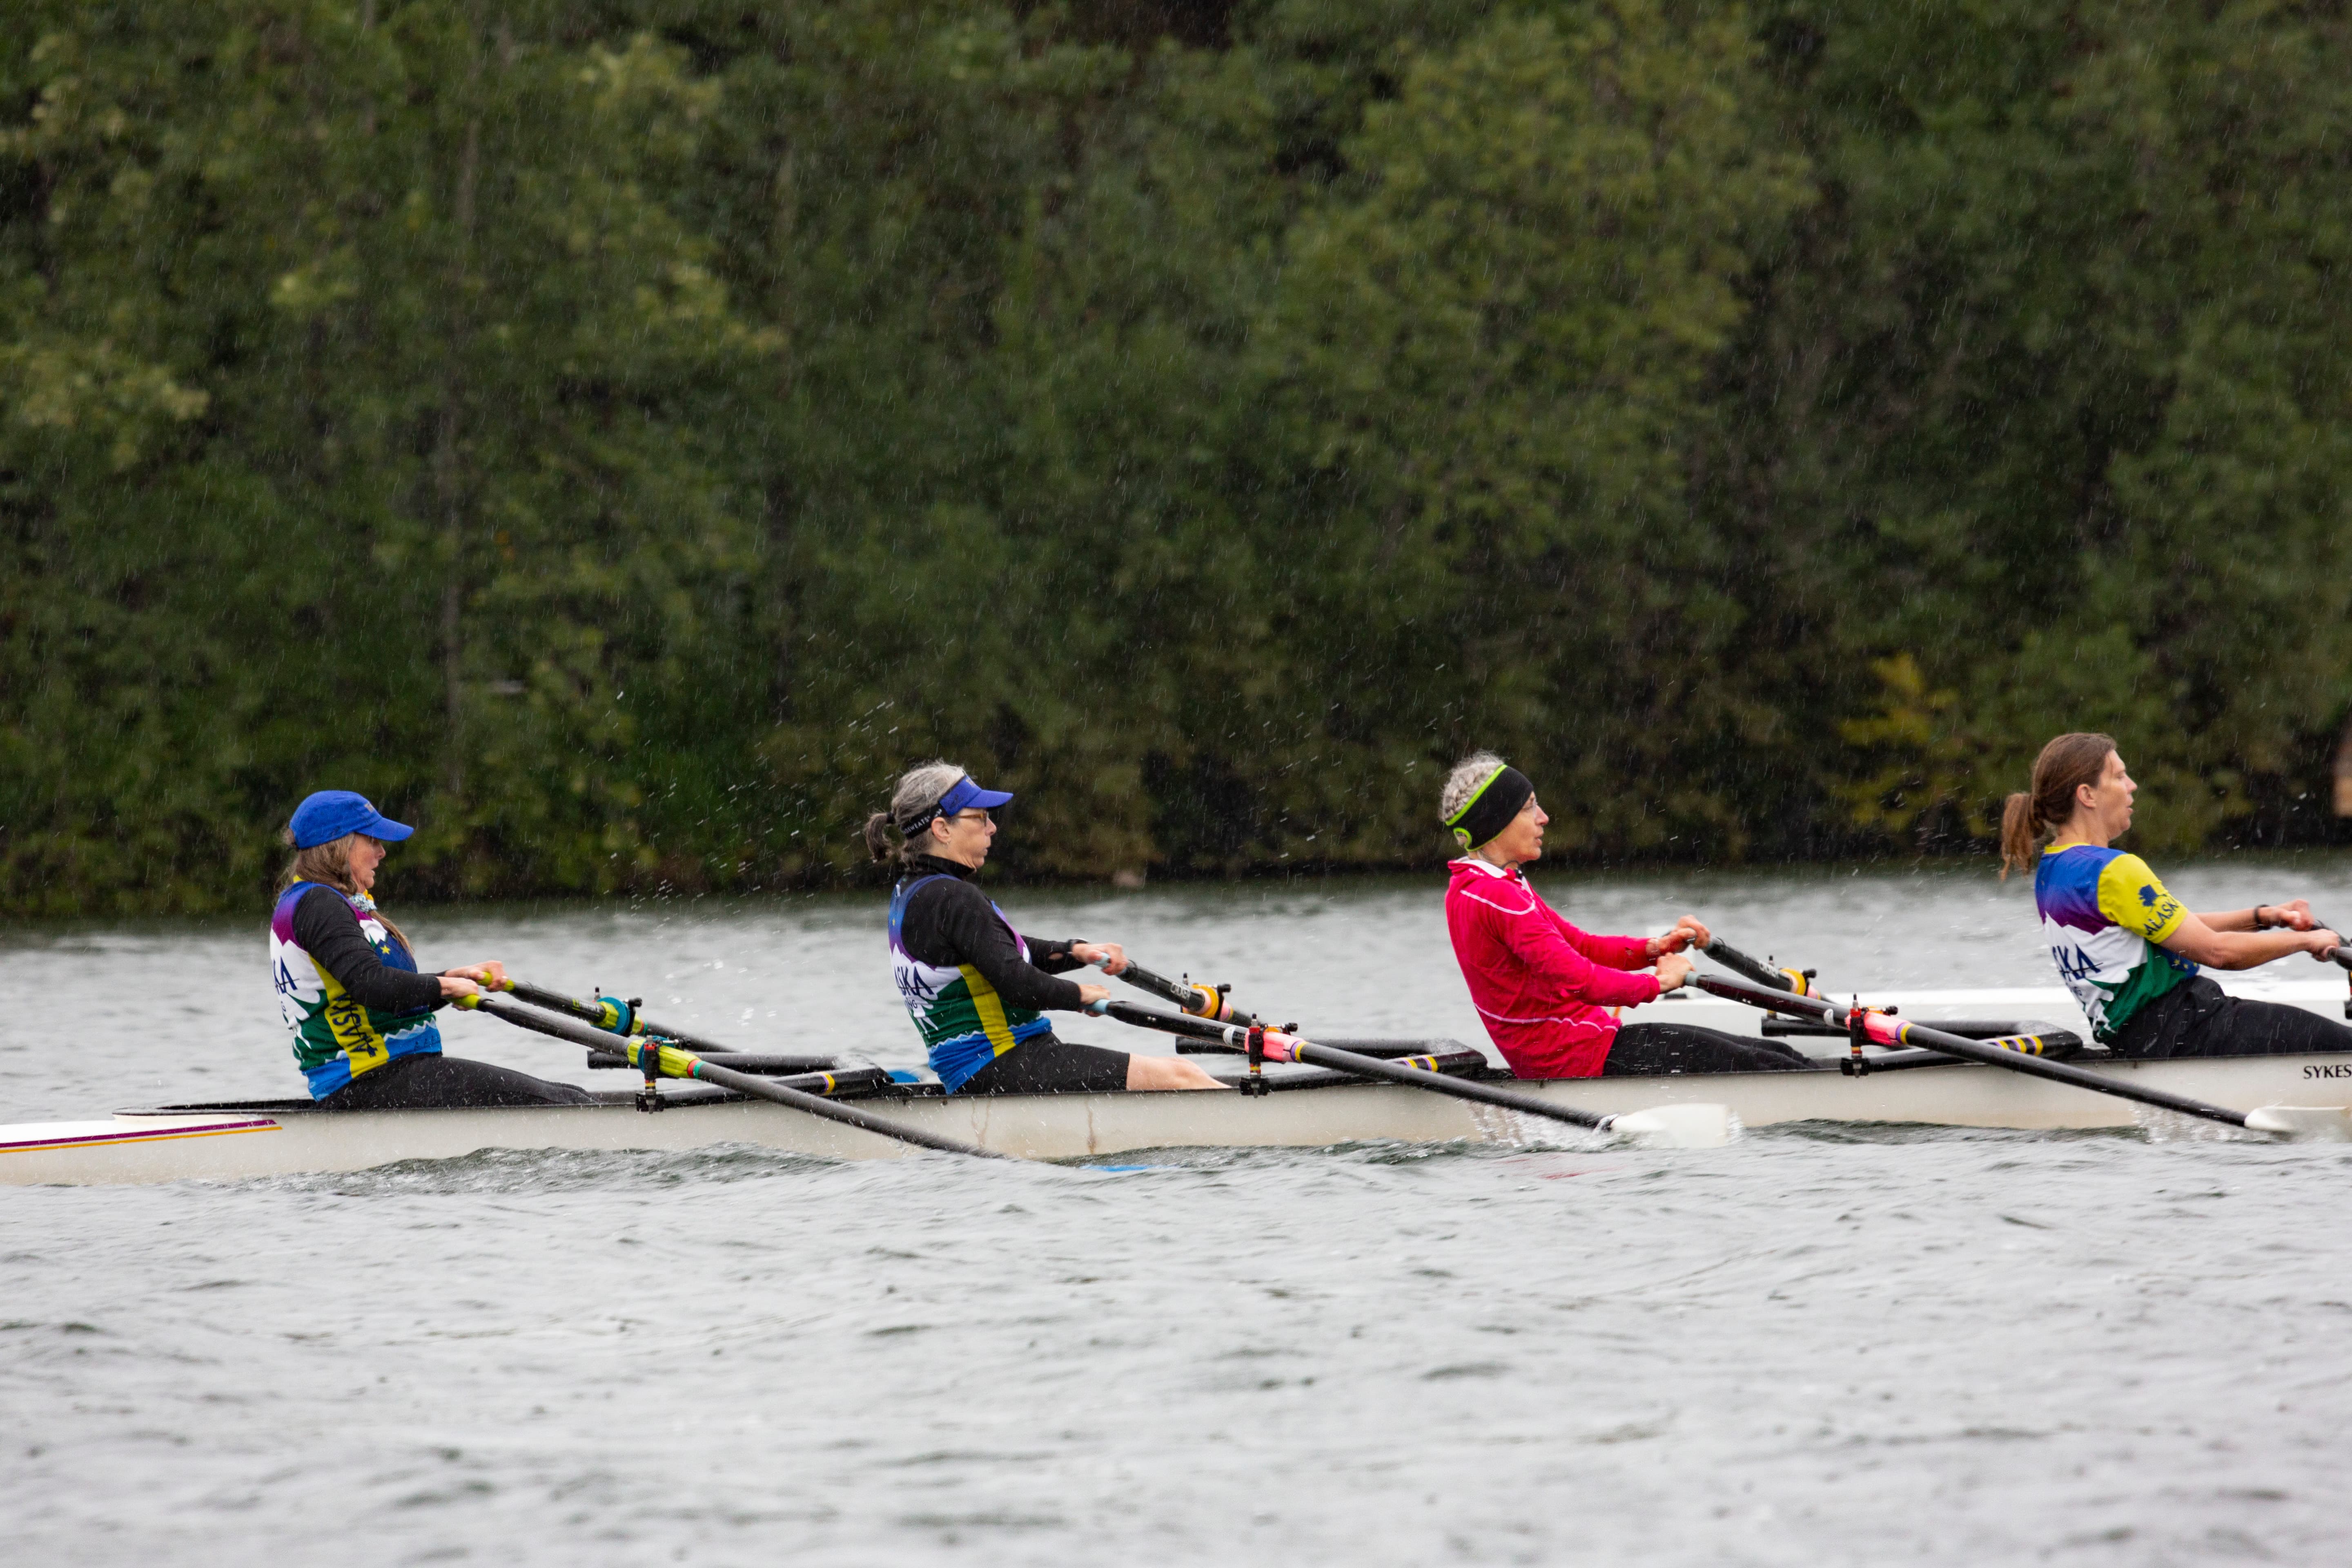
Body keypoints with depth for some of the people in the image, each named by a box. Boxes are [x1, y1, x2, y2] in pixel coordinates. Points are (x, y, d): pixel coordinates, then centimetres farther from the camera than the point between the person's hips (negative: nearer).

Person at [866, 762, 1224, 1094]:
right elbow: (1018, 985, -22)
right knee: (1177, 1076, -9)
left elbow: (1005, 951, 22)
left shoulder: (909, 893, 15)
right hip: (1005, 1073, -10)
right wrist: (1081, 995, -5)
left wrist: (1077, 952, 8)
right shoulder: (952, 899, -17)